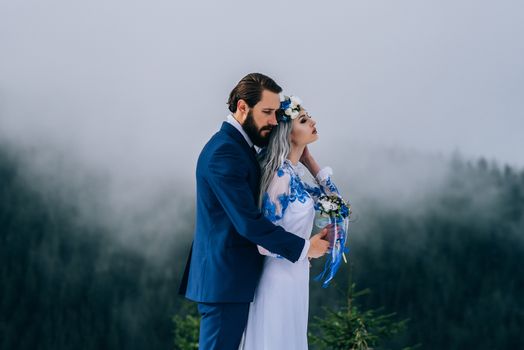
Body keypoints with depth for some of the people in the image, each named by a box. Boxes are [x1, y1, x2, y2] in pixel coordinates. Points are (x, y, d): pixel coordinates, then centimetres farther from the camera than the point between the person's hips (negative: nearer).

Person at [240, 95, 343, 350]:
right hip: (282, 274, -9)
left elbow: (331, 197, 14)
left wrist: (308, 159, 7)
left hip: (293, 273, 9)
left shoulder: (293, 171, 5)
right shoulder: (282, 175, -22)